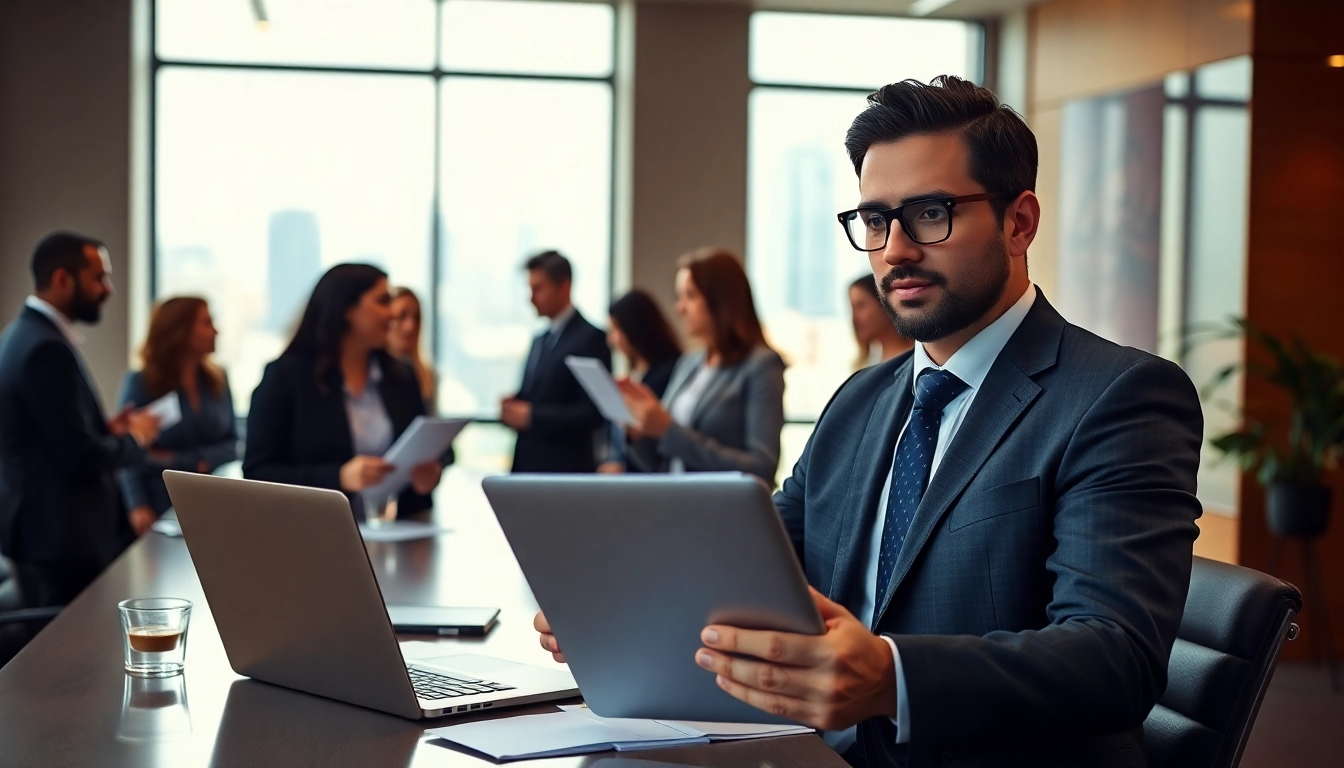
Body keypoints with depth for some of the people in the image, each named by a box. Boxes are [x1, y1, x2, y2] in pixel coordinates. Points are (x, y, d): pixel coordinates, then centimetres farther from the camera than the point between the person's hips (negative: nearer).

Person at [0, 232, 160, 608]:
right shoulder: (47, 349, -20)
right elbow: (80, 456, -22)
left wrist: (106, 429, 8)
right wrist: (135, 438, -6)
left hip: (39, 527, 10)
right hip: (61, 537, -10)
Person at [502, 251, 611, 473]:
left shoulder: (591, 338, -8)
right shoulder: (540, 341, 18)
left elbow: (594, 412, -16)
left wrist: (531, 416, -19)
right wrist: (513, 408, -1)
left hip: (565, 471, -8)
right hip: (528, 468, 8)